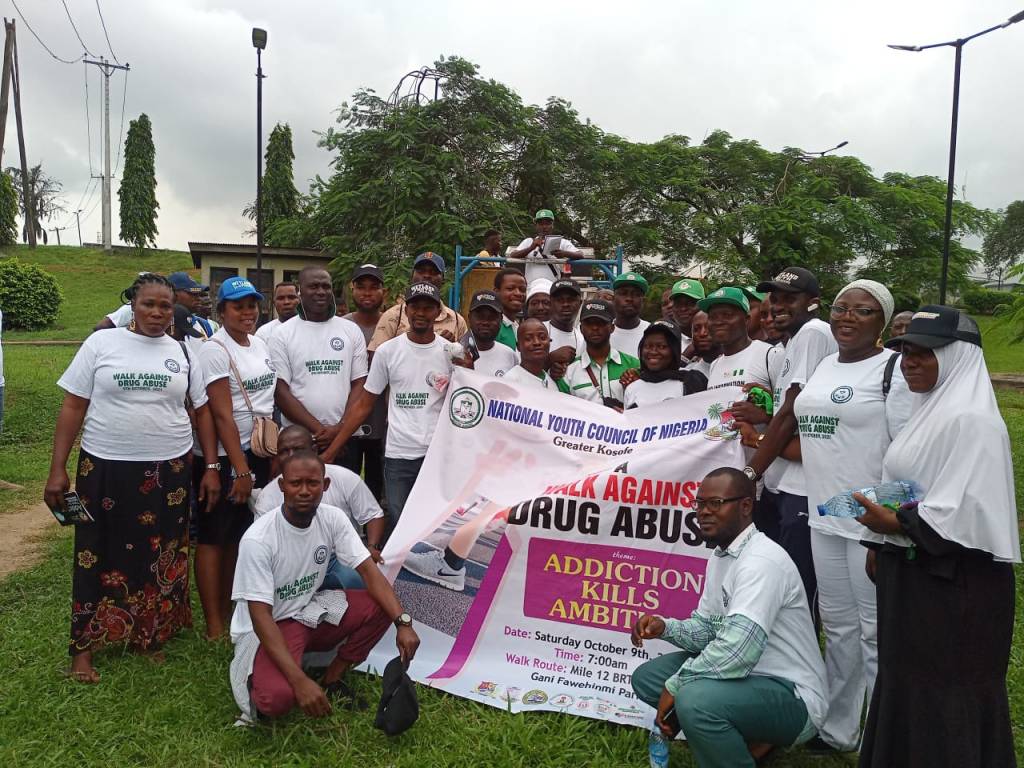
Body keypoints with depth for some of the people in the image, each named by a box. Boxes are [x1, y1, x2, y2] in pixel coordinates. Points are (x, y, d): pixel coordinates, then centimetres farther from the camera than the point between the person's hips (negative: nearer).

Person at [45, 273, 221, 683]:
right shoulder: (101, 343, -1)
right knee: (99, 556, 8)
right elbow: (73, 407, -1)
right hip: (105, 468, -1)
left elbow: (203, 412, 9)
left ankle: (151, 635, 28)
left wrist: (212, 468, 2)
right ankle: (84, 646, 23)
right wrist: (57, 469, -5)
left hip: (168, 470, 2)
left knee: (160, 557, 10)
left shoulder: (183, 353, 5)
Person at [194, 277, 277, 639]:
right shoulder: (215, 350, -12)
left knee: (238, 534, 13)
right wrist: (240, 469, -18)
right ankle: (214, 626, 10)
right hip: (226, 456, -7)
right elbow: (222, 415, -16)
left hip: (258, 451, 7)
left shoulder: (260, 344, 10)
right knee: (214, 538, 3)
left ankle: (227, 611, 26)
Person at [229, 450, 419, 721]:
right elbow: (260, 616, -27)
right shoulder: (257, 539, -26)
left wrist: (403, 622, -29)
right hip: (267, 627, -5)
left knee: (380, 606, -16)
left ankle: (333, 679, 3)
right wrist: (300, 681, -35)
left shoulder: (332, 518, -11)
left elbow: (369, 570, -13)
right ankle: (260, 679, 5)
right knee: (278, 698, -32)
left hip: (311, 610, 5)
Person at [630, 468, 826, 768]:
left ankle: (748, 743, -4)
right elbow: (705, 630, 12)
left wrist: (676, 684, -20)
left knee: (694, 700, -35)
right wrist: (664, 627, -9)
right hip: (749, 674, 10)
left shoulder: (761, 561, -24)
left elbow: (737, 651, -33)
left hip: (792, 696, -10)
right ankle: (746, 738, 9)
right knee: (647, 676, 7)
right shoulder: (719, 556, 7)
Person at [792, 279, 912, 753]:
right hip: (824, 518, 7)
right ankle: (838, 730, 33)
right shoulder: (824, 366, 13)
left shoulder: (894, 369, -9)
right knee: (838, 626, 17)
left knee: (877, 633, 2)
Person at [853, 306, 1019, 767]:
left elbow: (965, 512, -26)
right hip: (912, 572, 9)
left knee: (944, 695, 3)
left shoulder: (970, 420, -18)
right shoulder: (930, 410, 12)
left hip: (953, 585, -9)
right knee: (906, 684, 18)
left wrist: (896, 524, -18)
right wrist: (883, 542, 14)